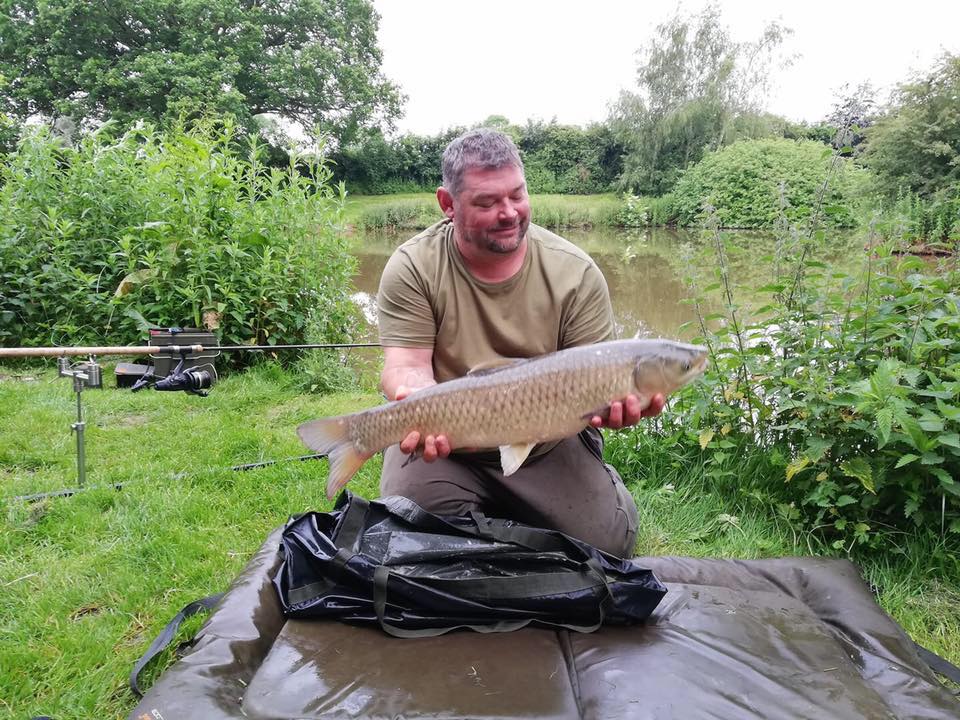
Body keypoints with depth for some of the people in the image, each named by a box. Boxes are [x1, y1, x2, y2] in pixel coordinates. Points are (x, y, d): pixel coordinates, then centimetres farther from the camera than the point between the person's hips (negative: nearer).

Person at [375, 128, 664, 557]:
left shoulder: (576, 272, -9)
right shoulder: (413, 269, -11)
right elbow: (407, 366, -17)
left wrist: (616, 398, -34)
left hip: (551, 443, 1)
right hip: (443, 444, 0)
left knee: (607, 544, -6)